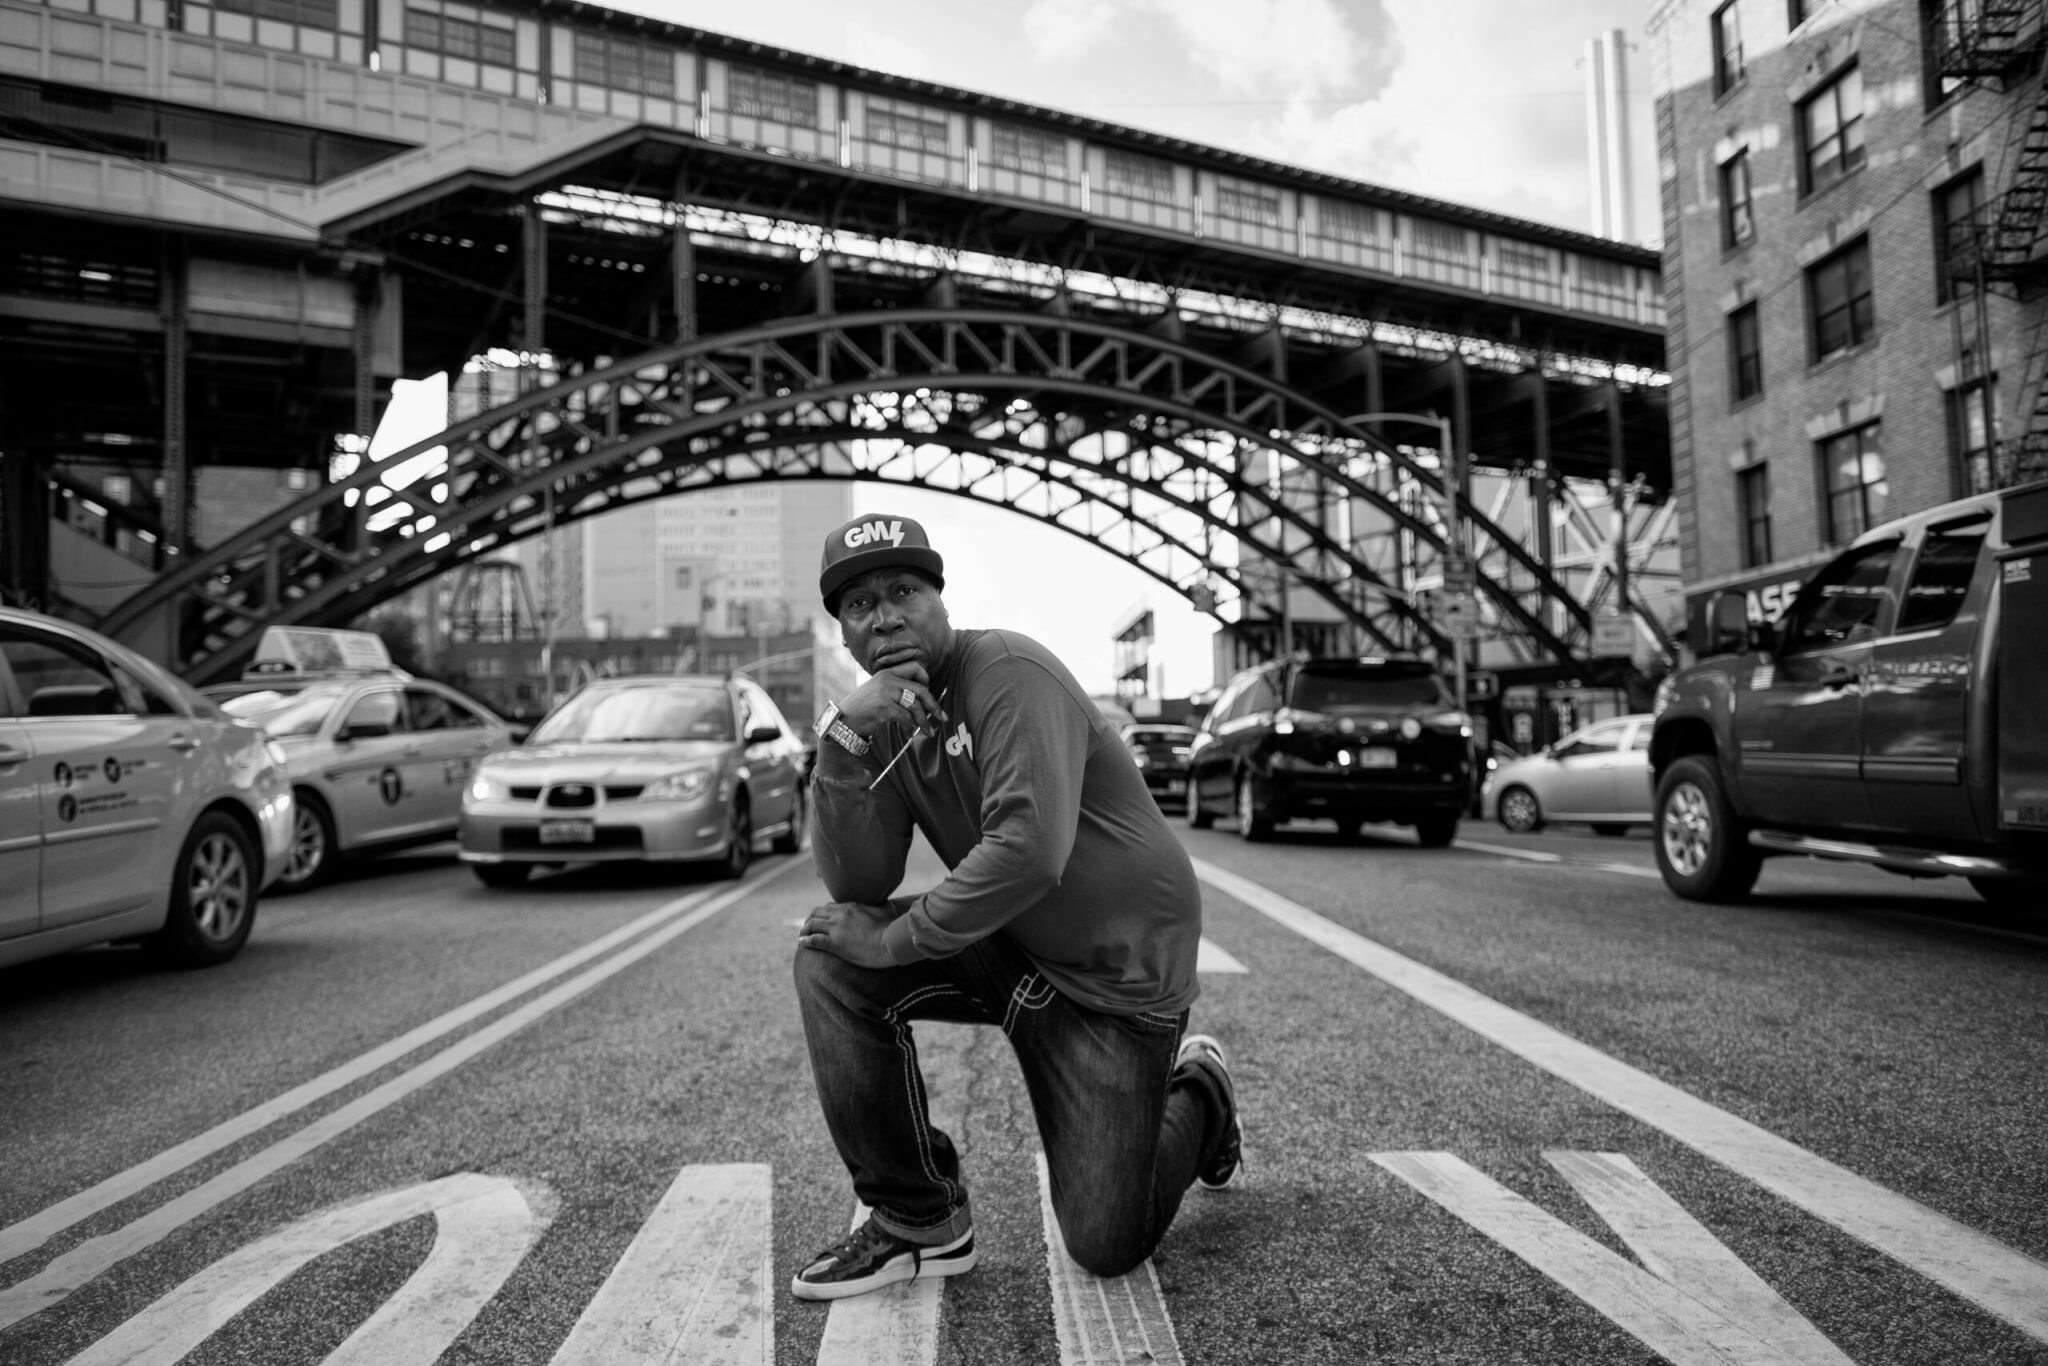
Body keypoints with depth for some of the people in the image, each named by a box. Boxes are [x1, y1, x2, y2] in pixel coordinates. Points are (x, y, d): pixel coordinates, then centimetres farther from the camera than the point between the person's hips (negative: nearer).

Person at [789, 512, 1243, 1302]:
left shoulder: (1009, 672, -21)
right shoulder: (888, 717, 2)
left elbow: (1030, 851, -33)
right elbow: (856, 890, -9)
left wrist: (897, 939, -23)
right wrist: (843, 738, -22)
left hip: (1117, 968, -6)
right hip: (1007, 945, 6)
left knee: (1107, 1246, -3)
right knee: (831, 957, -16)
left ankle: (1196, 1093, 30)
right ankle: (918, 1220, -3)